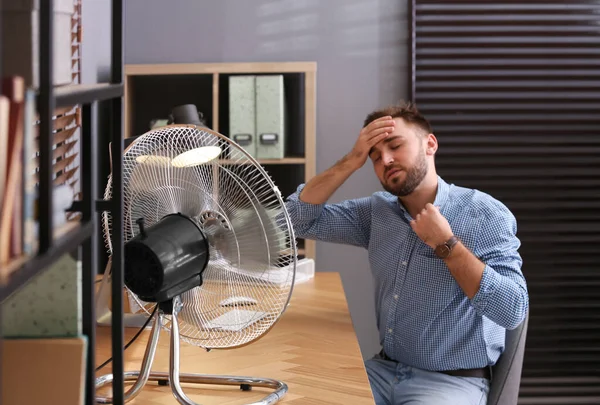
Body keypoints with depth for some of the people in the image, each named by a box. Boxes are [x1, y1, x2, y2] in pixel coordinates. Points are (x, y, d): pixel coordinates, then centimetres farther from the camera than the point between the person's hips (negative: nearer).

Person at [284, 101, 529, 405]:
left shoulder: (486, 215, -12)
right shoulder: (377, 211, 5)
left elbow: (513, 312, -20)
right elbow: (298, 219, 2)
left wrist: (447, 245, -22)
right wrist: (351, 162, -7)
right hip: (385, 369, 6)